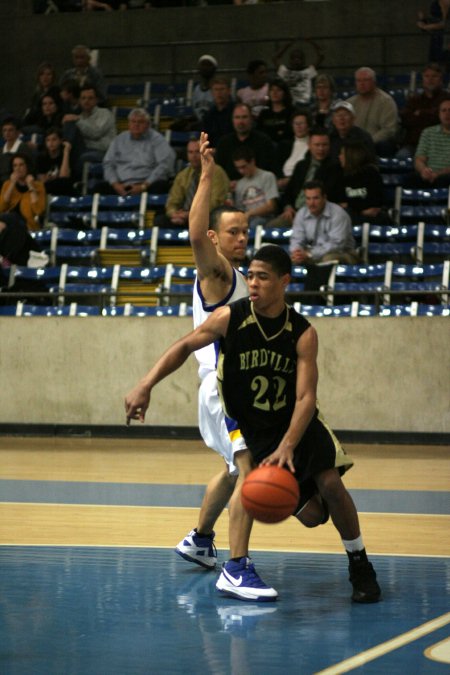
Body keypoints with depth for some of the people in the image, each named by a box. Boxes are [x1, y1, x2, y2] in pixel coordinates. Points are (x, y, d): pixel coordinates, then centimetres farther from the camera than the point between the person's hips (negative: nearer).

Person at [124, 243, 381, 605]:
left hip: (298, 421, 0)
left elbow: (306, 397, -25)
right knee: (310, 515, -10)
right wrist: (145, 386, -13)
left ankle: (360, 566, 1)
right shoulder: (230, 318, -16)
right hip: (254, 429, 0)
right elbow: (185, 347, -2)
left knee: (330, 482, -22)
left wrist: (286, 448, -39)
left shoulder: (303, 334, -18)